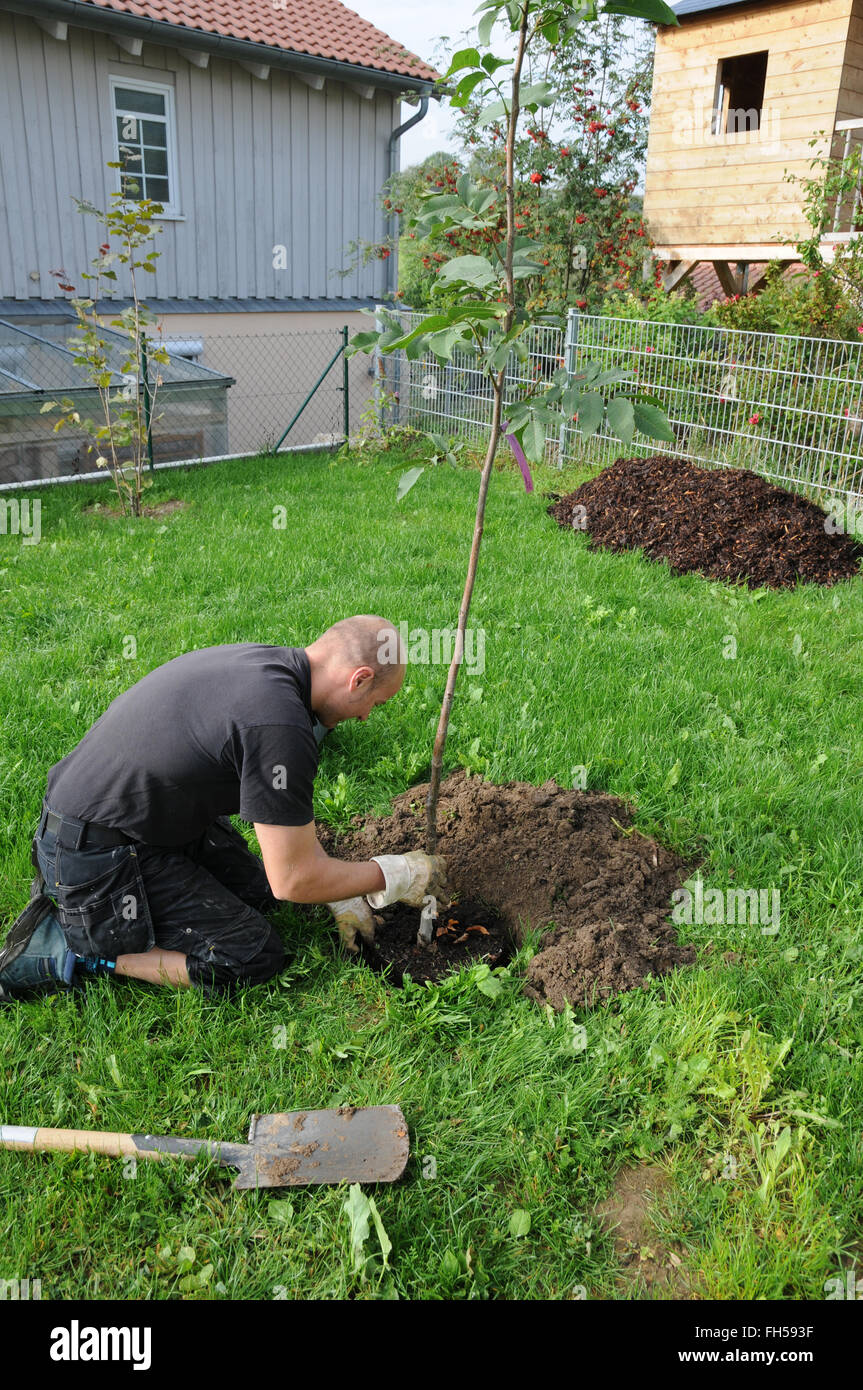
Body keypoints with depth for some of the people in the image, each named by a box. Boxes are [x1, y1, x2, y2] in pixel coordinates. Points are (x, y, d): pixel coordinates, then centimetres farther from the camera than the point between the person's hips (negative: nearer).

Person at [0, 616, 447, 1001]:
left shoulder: (260, 661, 1)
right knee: (251, 957, -5)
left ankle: (76, 891, 19)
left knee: (256, 892, 18)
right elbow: (294, 880, -22)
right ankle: (60, 947, 0)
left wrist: (343, 897, 15)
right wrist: (395, 876, -6)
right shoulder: (279, 725, -30)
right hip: (95, 855, -10)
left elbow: (287, 806, 13)